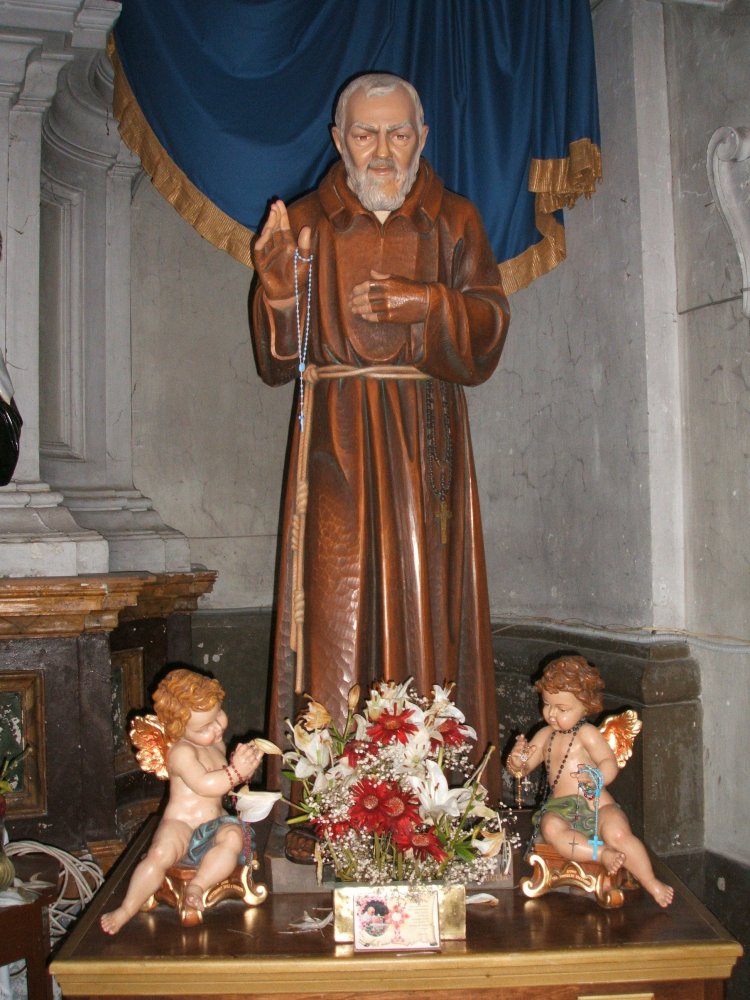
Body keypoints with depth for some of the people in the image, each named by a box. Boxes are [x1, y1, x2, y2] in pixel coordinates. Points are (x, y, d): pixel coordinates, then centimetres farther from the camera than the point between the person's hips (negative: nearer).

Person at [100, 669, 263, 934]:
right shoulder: (182, 752, -11)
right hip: (180, 824, -5)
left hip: (215, 823, 5)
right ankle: (126, 910, -18)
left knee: (233, 837, -29)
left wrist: (246, 763, 6)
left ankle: (197, 886, -29)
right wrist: (235, 770, -20)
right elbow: (204, 785, -23)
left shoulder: (217, 745, 13)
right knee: (160, 854, -32)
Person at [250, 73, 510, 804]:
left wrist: (427, 304, -13)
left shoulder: (452, 222, 12)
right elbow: (279, 356, 4)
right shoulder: (306, 223, 10)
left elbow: (489, 326, 3)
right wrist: (278, 284, -14)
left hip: (426, 439, 1)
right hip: (335, 437, 0)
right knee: (335, 598, -7)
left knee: (426, 599, -3)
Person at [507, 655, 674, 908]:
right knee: (551, 828, -33)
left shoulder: (587, 733, -1)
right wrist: (517, 760, -7)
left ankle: (652, 884, -16)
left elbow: (610, 762, -10)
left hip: (596, 804, -3)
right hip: (560, 808, 4)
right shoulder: (545, 736, 15)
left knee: (618, 833, -32)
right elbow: (523, 768, 17)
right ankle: (601, 854, -31)